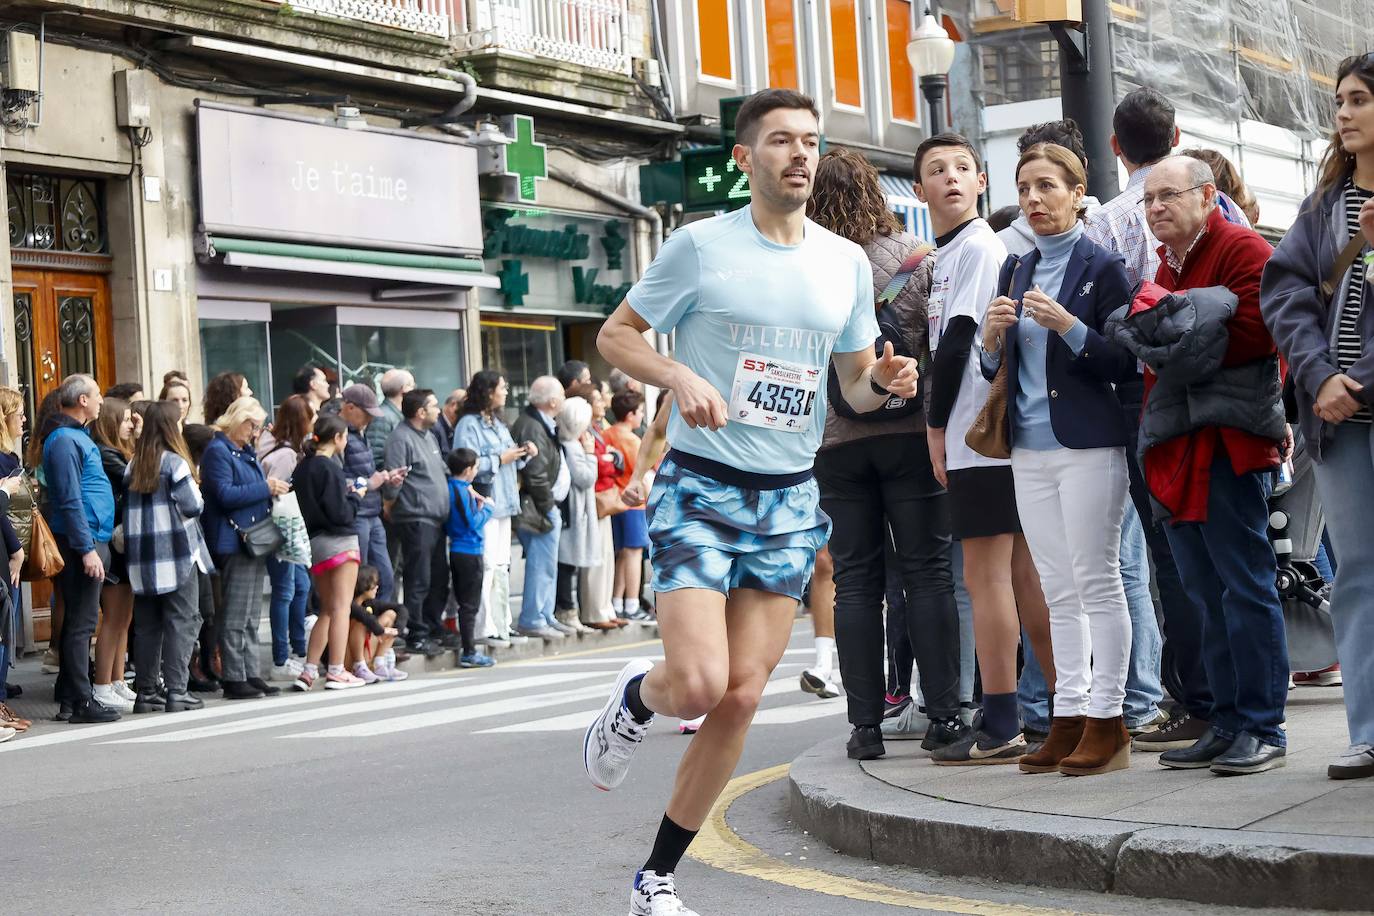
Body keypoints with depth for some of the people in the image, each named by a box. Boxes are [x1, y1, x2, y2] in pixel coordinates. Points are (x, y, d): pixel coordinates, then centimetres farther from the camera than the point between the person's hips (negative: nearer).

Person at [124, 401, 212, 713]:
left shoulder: (132, 465, 7)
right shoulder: (174, 462, -9)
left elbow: (126, 507, 8)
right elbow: (193, 505, -11)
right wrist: (196, 494, 9)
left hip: (141, 557, 6)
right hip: (176, 553, -6)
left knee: (147, 625, 10)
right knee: (181, 622, -1)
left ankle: (146, 692, 13)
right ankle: (176, 691, -5)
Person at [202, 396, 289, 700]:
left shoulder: (246, 452, 20)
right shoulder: (218, 450, -10)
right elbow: (225, 495, -20)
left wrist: (272, 489, 9)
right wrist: (265, 488, -17)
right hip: (234, 542, -10)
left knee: (251, 617, 11)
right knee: (235, 616, -8)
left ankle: (250, 674, 15)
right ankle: (233, 678, -6)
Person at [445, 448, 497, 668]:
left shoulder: (450, 488, 9)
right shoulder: (463, 491, -17)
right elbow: (474, 523, -19)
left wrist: (477, 506, 8)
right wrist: (487, 508, -4)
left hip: (456, 551, 9)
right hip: (470, 552, -9)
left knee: (464, 602, 14)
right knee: (470, 605, -4)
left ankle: (468, 650, 18)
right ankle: (469, 653, -2)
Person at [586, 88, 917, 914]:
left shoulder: (848, 263, 7)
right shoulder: (702, 245, -5)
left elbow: (856, 383, 15)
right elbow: (615, 335, 1)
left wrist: (886, 382, -9)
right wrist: (679, 375, -18)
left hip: (791, 502, 4)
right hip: (701, 489, -4)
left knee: (742, 698, 0)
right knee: (697, 684, -18)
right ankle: (635, 698, 21)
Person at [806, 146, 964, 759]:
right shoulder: (917, 259, 0)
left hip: (836, 443, 0)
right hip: (911, 433, 0)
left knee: (854, 581, 5)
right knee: (927, 572, 4)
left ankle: (865, 724, 5)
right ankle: (943, 715, 1)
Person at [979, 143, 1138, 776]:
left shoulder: (1101, 267, -3)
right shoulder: (1015, 271, 15)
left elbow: (1125, 365, -8)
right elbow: (995, 369, 17)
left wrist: (1067, 325, -19)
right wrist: (992, 336, -4)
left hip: (1087, 444, -6)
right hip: (1030, 449, 6)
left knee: (1097, 582, -4)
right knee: (1058, 591, 8)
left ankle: (1106, 723, 0)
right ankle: (1068, 718, 11)